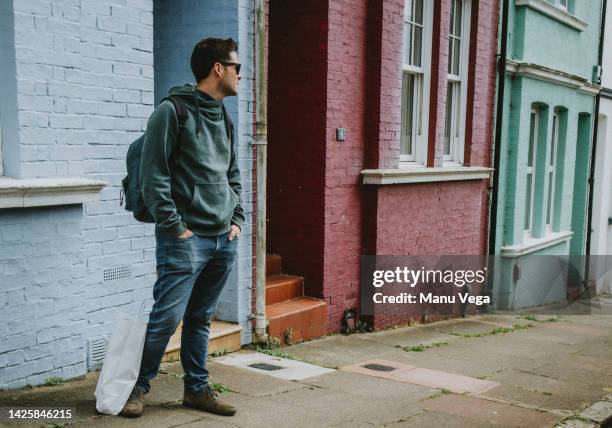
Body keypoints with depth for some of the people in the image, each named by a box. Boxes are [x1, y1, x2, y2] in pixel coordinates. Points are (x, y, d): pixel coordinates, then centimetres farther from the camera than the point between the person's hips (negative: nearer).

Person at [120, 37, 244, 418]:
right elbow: (153, 176, -11)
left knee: (201, 319, 14)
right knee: (167, 318, -4)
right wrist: (175, 227, -14)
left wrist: (237, 220, 10)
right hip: (185, 240, -7)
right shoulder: (173, 111, -7)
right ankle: (139, 386, 14)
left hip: (224, 240, 7)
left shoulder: (224, 119, 16)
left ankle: (197, 388, 24)